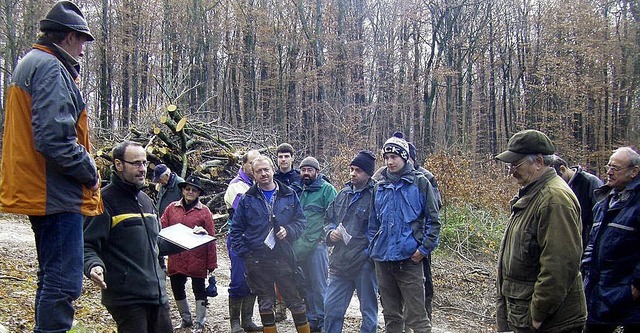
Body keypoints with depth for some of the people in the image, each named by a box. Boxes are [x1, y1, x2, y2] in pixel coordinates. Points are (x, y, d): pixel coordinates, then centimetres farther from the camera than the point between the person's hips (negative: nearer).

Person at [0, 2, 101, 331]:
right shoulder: (51, 69, -14)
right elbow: (55, 139, -24)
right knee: (64, 282, -9)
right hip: (56, 192, -11)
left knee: (52, 277, 20)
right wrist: (90, 172, -12)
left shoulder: (29, 64, 19)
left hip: (37, 191, 11)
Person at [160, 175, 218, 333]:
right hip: (176, 259, 4)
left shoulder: (204, 211, -3)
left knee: (199, 290, 6)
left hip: (197, 259, -4)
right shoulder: (172, 208, 5)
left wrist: (212, 263, -5)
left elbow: (211, 238, -3)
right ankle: (186, 319, 35)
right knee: (177, 290, 16)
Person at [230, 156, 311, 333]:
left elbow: (300, 220, 8)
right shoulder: (247, 199, 3)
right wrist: (245, 254, -3)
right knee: (265, 303, 12)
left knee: (295, 300, 5)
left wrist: (288, 231, -11)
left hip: (283, 257, 0)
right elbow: (236, 229, 6)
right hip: (257, 261, 0)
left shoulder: (289, 195, 4)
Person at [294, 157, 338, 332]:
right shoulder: (300, 191, 16)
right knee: (306, 285, 13)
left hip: (317, 244, -7)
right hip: (300, 245, 7)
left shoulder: (327, 189, -4)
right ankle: (311, 318, 24)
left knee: (319, 285, -2)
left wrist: (325, 235, -16)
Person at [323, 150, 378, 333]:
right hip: (340, 262, 6)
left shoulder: (375, 195, -10)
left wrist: (370, 250, -19)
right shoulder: (343, 194, 12)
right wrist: (331, 232, 1)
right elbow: (328, 218, 21)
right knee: (331, 308, 11)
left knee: (369, 311, 9)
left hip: (365, 264, -6)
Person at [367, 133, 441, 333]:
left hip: (409, 258, -5)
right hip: (382, 259, 5)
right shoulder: (379, 187, 12)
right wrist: (372, 247, 10)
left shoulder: (420, 183, -1)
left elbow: (433, 220, -2)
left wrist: (424, 248, -9)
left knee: (415, 316, -6)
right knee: (390, 314, 15)